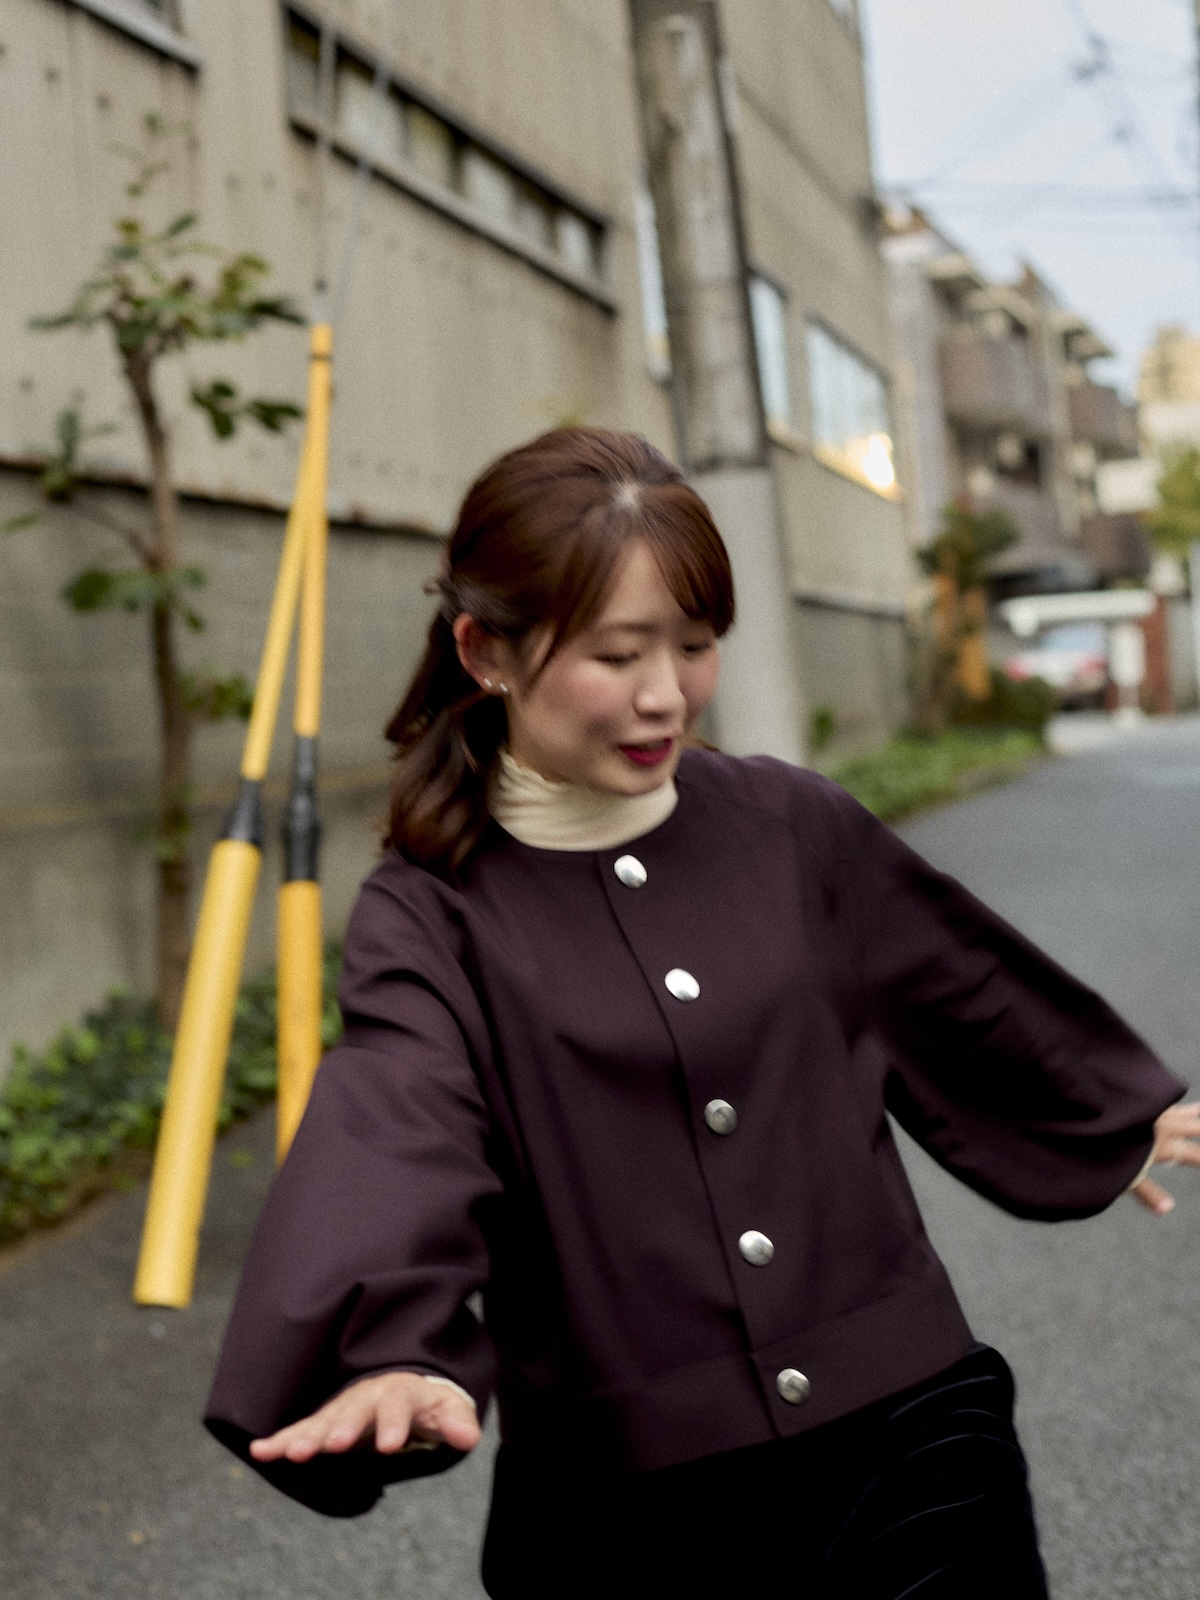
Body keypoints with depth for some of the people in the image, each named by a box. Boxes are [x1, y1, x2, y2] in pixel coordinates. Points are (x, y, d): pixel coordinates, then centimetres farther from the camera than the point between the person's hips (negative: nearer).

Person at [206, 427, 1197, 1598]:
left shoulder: (789, 825, 1)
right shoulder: (427, 916, -9)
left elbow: (961, 990, 17)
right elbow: (394, 1137, -27)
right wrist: (400, 1354, -46)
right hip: (630, 1500, -2)